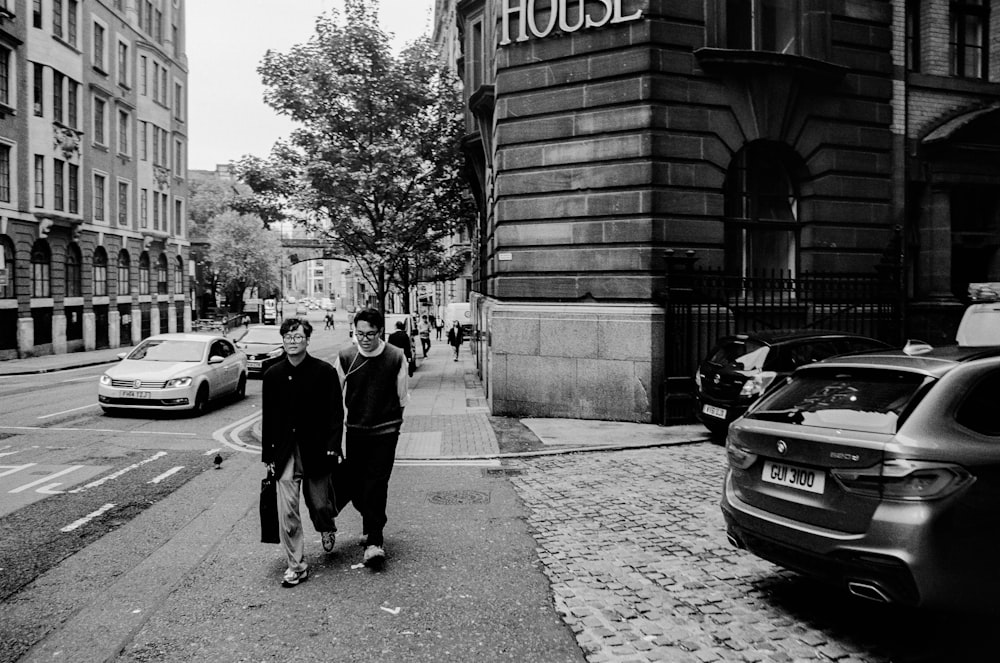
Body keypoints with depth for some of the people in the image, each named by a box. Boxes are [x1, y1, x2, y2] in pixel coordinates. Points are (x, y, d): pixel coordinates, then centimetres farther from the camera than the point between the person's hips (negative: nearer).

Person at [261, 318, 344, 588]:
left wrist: (332, 447, -12)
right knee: (287, 510, -3)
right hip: (286, 452, 2)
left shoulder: (324, 372, -5)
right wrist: (268, 455, 8)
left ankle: (327, 529, 45)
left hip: (315, 450, -2)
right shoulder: (273, 375, 4)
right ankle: (296, 565, 10)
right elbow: (268, 417, 8)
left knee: (319, 505, 10)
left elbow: (336, 412, -4)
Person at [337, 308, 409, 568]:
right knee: (356, 486, 10)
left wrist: (387, 417, 8)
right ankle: (372, 527, 35)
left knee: (376, 485, -6)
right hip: (355, 431, 3)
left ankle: (374, 541, 3)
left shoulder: (396, 357, -9)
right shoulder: (345, 357, -5)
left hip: (385, 432, -2)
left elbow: (402, 397, 3)